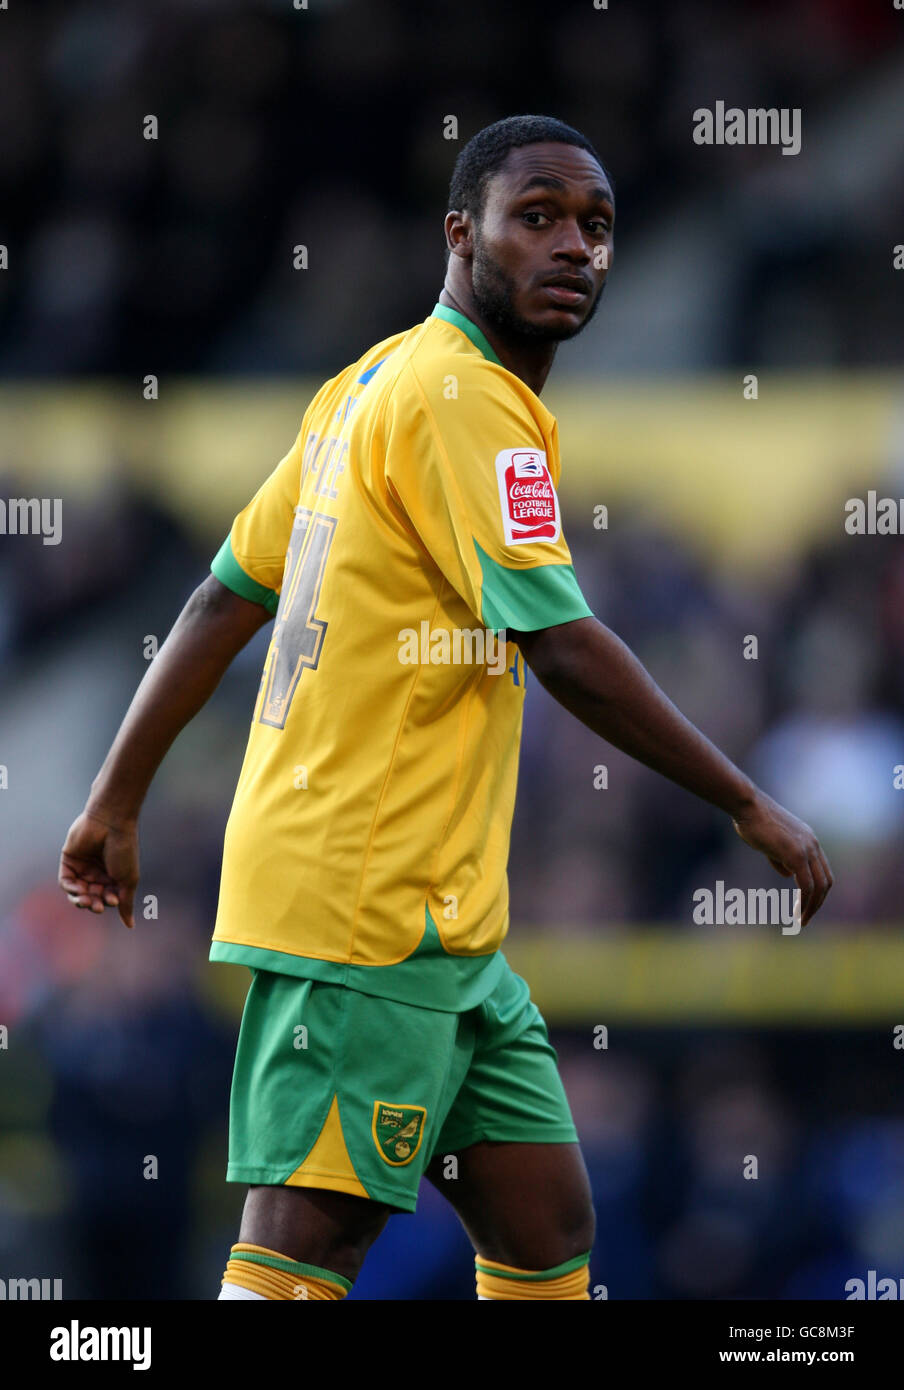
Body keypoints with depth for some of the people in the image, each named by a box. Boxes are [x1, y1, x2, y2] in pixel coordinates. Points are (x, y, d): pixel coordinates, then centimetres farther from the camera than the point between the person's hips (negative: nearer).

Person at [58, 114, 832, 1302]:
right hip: (372, 908, -10)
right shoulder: (466, 401, -13)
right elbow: (564, 652, -19)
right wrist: (752, 808, -12)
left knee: (545, 1226, 9)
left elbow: (227, 597, 17)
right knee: (305, 1248, -11)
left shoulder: (373, 385, 15)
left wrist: (118, 800, 20)